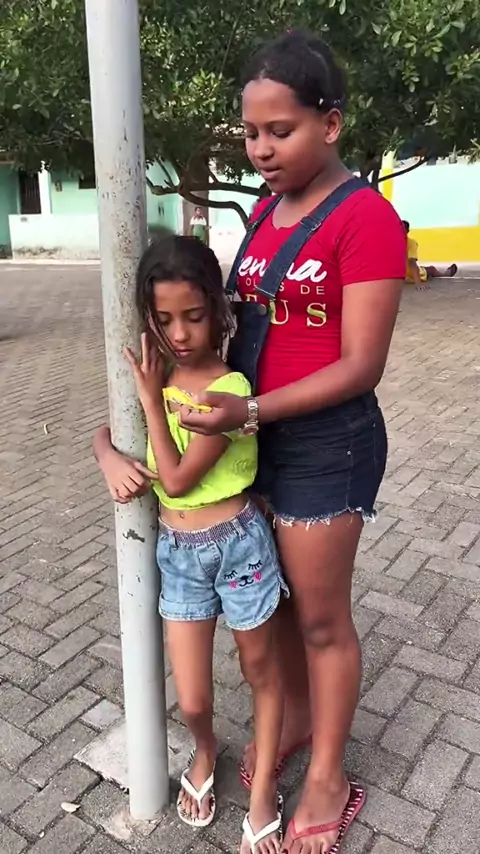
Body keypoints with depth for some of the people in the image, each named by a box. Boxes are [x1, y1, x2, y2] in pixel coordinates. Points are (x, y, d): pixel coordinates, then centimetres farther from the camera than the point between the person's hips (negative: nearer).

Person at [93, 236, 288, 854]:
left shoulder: (229, 389, -18)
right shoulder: (159, 375, 0)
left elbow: (176, 479, -19)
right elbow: (104, 434, 10)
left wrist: (151, 396, -18)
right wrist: (111, 459, -12)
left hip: (237, 544, -4)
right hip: (175, 553, 4)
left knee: (261, 670, 17)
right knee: (191, 701, 10)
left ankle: (263, 792, 39)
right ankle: (205, 752, 45)